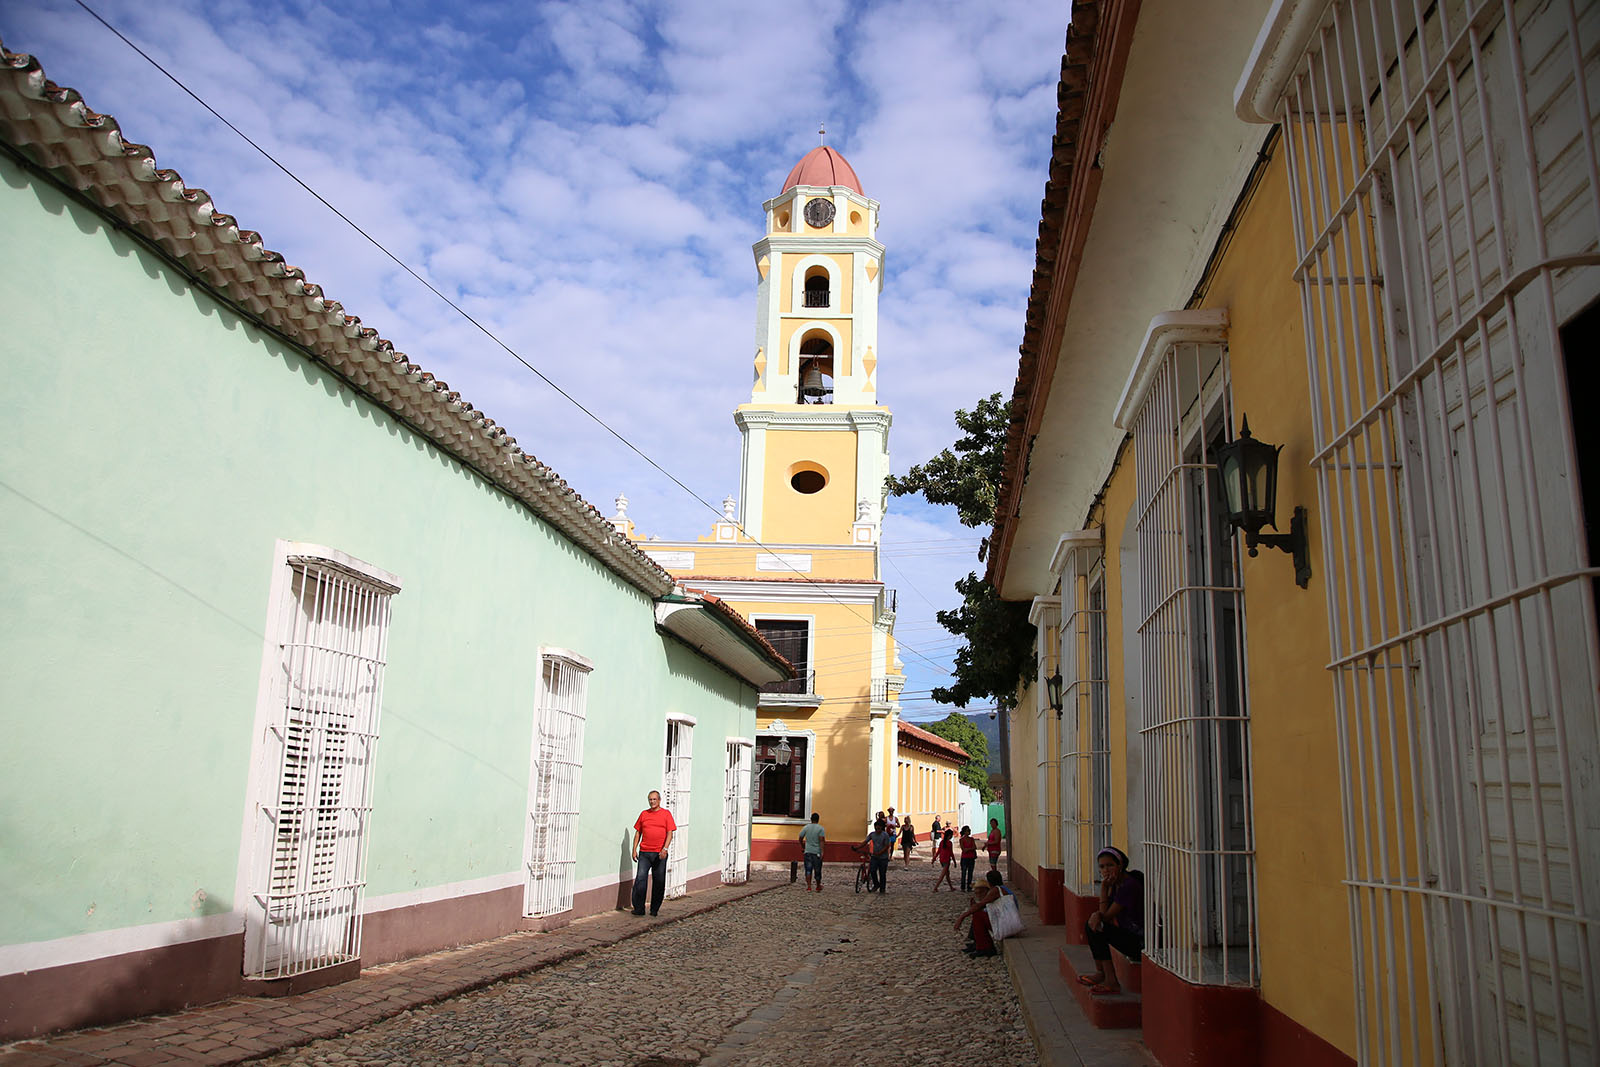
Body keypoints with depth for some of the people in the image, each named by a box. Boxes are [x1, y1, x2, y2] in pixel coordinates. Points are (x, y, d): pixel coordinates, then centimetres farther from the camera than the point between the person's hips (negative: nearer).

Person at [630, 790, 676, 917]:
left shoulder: (666, 814, 3)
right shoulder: (643, 814, 10)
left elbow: (670, 833, -2)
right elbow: (638, 832, 14)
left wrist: (665, 848, -15)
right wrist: (634, 849, 5)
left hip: (660, 854, -1)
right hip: (644, 853, 1)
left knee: (659, 882, 3)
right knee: (640, 879, -8)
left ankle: (654, 910, 14)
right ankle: (638, 908, -3)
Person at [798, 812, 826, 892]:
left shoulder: (806, 827, 4)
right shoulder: (821, 828, -4)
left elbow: (800, 838, 7)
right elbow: (821, 840, -14)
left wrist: (802, 845, 25)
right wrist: (822, 851, -16)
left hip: (808, 851, 1)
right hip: (817, 852, -1)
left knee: (808, 870, 1)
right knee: (818, 870, 10)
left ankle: (808, 887, -10)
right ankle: (818, 887, 23)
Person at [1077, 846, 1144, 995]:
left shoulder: (1129, 885, -22)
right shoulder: (1116, 883, 7)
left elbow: (1107, 915, -17)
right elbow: (1104, 911, 7)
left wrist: (1104, 888, -15)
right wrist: (1096, 914, -15)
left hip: (1142, 942, -10)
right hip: (1130, 935, 10)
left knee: (1096, 929, -16)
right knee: (1092, 924, 9)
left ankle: (1110, 981, -11)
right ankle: (1101, 974, 10)